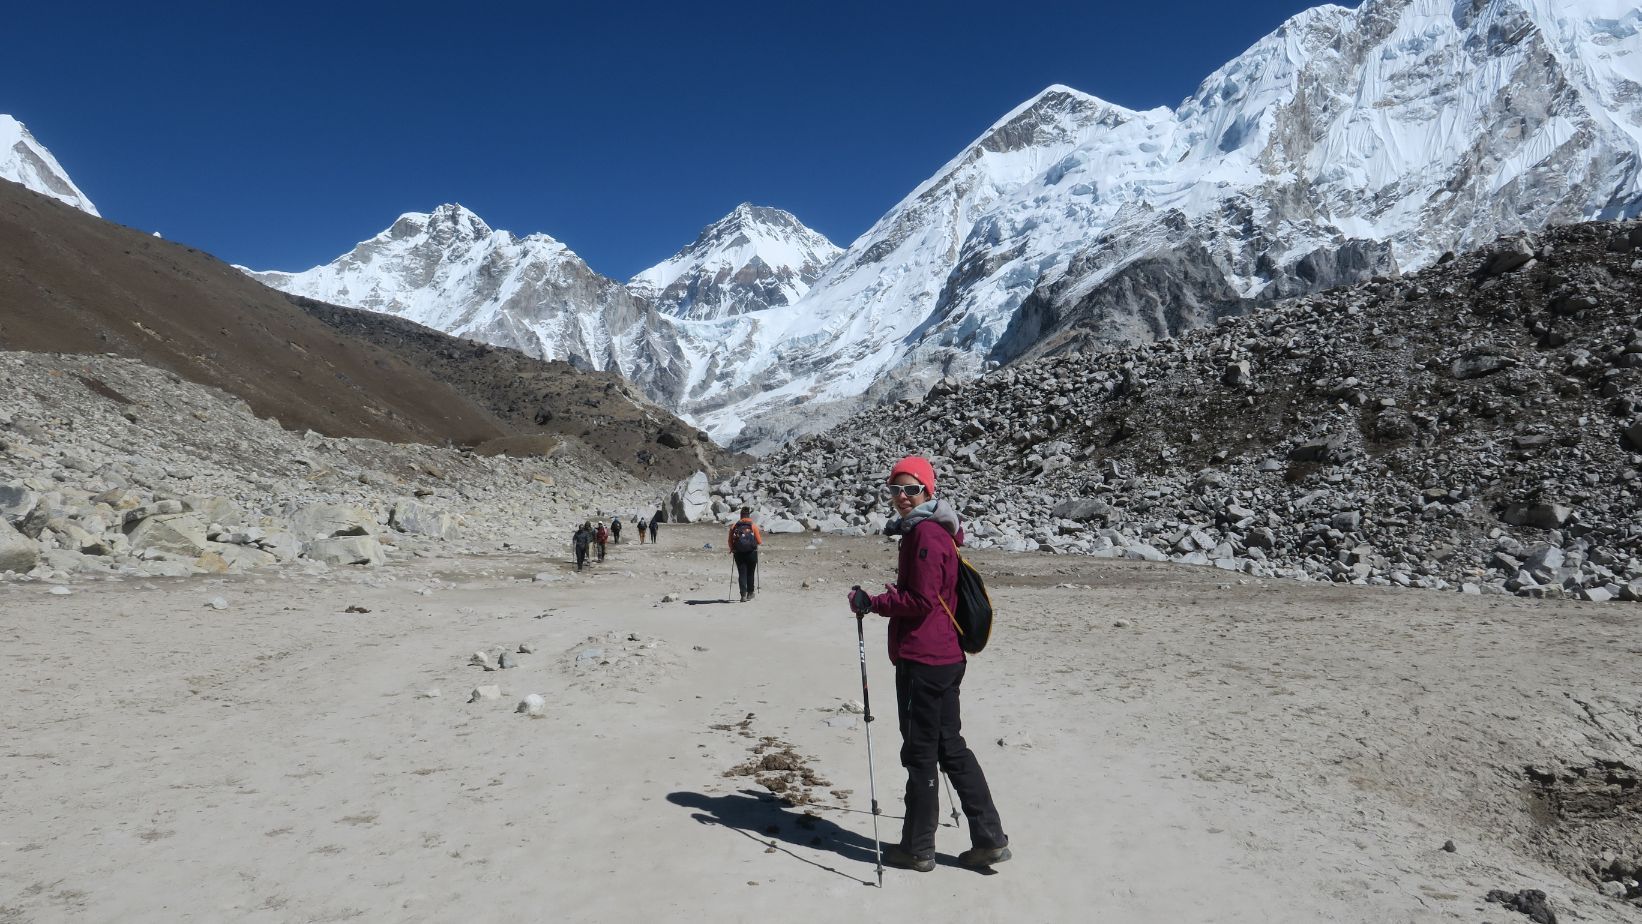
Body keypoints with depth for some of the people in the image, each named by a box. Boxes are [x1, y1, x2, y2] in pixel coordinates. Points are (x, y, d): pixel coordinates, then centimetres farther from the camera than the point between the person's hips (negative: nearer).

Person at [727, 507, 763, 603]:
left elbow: (730, 542, 3)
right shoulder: (753, 526, -4)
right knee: (750, 573, 14)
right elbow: (759, 541, -4)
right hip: (751, 553, -1)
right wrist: (761, 540, 18)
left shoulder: (734, 526, 2)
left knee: (742, 574, 3)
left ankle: (743, 594, -9)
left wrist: (732, 549, 21)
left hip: (739, 554, 1)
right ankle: (750, 593, 23)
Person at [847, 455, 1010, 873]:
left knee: (920, 753, 1)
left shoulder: (925, 533, -16)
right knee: (950, 747, 15)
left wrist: (871, 603, -12)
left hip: (921, 661, -10)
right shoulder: (936, 530, 17)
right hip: (944, 657, 10)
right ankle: (989, 838, 19)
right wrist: (880, 600, 16)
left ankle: (917, 849, 14)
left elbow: (921, 600, -20)